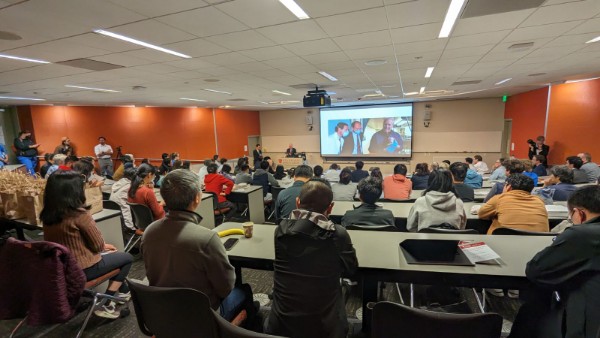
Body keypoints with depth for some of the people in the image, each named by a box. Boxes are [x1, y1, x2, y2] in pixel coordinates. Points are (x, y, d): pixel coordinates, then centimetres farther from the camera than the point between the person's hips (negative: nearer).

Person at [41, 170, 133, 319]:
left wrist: (103, 246, 10)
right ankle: (107, 305, 11)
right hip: (82, 269, -8)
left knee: (110, 254, 27)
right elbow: (98, 245, -18)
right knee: (127, 258, 12)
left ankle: (122, 291, 33)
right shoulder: (80, 214, -27)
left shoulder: (47, 214, -3)